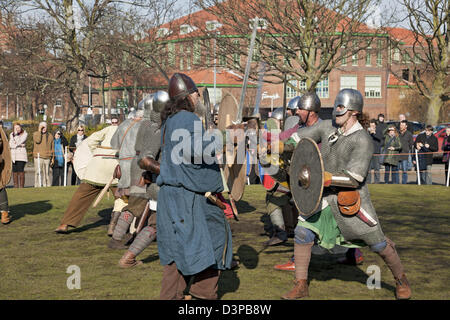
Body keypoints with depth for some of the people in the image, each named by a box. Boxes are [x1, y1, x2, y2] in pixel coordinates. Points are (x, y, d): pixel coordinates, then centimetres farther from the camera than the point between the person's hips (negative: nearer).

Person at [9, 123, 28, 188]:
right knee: (14, 171, 0)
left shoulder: (24, 134, 3)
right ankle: (16, 186, 4)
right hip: (13, 155, 3)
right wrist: (19, 145, -9)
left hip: (21, 155, -3)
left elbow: (19, 142, -10)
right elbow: (10, 145, 0)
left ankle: (21, 186, -10)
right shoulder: (11, 135, 14)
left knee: (21, 170, -11)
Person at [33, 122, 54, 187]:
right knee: (38, 172, -8)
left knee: (46, 173, 6)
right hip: (38, 157, -3)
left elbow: (52, 147, 17)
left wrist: (52, 157, 10)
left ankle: (47, 185, 10)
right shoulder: (35, 134, 6)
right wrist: (39, 131, -9)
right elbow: (38, 140, -15)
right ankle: (37, 186, -8)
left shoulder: (50, 136, 15)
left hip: (47, 157, 3)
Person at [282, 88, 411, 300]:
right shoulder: (327, 127, 0)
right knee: (303, 233, -7)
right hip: (325, 195, 5)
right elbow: (299, 138, 13)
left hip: (351, 199, -5)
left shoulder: (362, 141, -19)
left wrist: (324, 178, -31)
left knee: (377, 243, 3)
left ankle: (401, 280, 28)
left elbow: (354, 177, -26)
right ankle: (301, 285, 5)